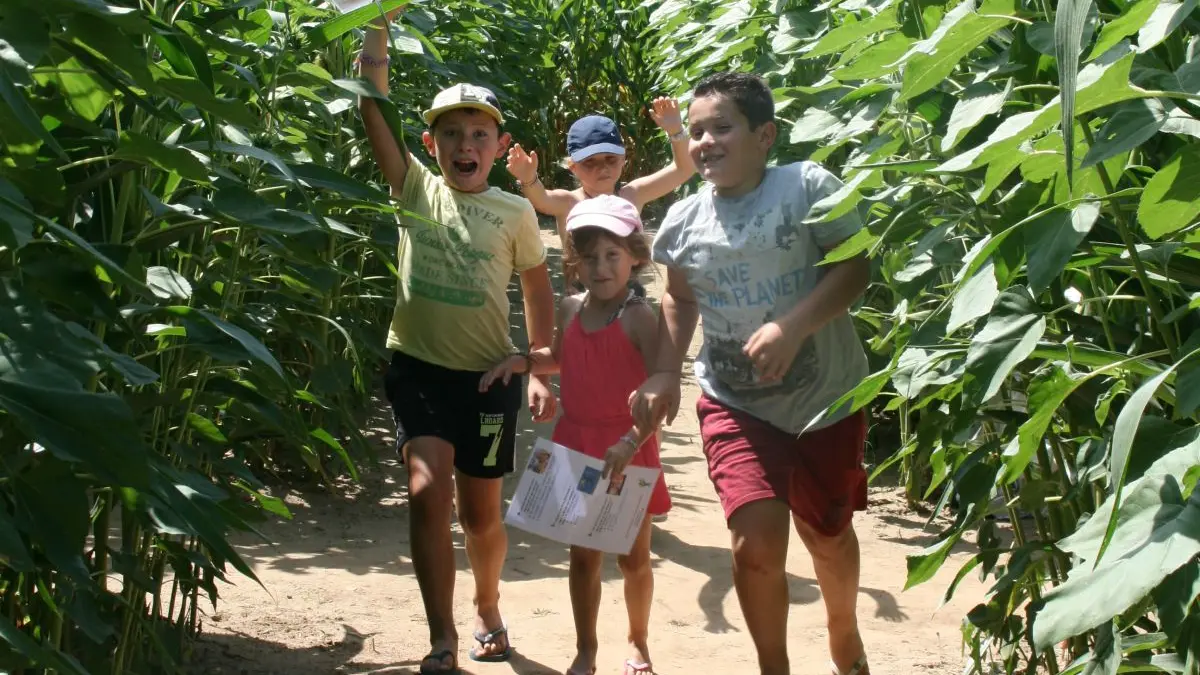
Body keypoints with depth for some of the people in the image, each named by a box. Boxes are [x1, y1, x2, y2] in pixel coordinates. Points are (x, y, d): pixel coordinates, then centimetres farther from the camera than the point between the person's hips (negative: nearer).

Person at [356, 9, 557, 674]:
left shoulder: (516, 213, 2)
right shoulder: (416, 190, 1)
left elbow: (539, 291, 10)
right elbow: (373, 102, -5)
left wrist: (541, 372, 6)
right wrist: (377, 25, -10)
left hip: (488, 375, 1)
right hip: (418, 367, -1)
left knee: (480, 512, 9)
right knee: (428, 490, -18)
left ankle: (488, 608, 37)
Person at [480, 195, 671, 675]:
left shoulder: (639, 317, -16)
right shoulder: (570, 310, 4)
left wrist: (631, 442, -33)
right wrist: (521, 361, 7)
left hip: (627, 449, -5)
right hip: (576, 445, 5)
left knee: (633, 557, 11)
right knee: (583, 556, 12)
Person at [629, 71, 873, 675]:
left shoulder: (808, 187, -13)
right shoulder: (682, 221, -1)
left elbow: (853, 267, -16)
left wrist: (793, 326, -29)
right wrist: (665, 372, 2)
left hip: (825, 398, -1)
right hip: (734, 404, 1)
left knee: (827, 534, 17)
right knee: (756, 540, -15)